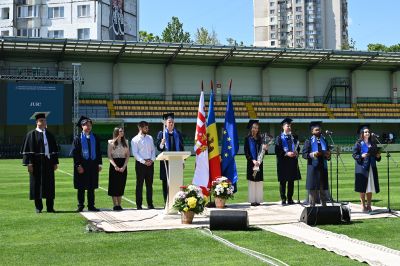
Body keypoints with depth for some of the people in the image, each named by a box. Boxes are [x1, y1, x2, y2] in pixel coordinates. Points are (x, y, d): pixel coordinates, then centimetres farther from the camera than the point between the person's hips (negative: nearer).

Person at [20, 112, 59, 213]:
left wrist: (55, 162, 6)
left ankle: (50, 207, 10)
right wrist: (29, 163, -15)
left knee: (49, 185, 4)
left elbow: (55, 149, 14)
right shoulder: (31, 134, -1)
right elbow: (27, 150, -7)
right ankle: (38, 207, 10)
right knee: (37, 185, 1)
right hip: (36, 164, -4)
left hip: (48, 163, 4)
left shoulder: (49, 135, 13)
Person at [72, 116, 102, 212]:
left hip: (93, 165, 3)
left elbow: (98, 151, 10)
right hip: (82, 165, -3)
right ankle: (80, 206, 10)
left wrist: (99, 164, 2)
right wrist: (78, 165, -13)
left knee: (91, 187, 7)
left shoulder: (95, 138, 8)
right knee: (81, 187, 2)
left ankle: (91, 205, 14)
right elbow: (75, 152, -5)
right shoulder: (78, 138, -2)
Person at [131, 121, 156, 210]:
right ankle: (139, 204, 3)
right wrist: (144, 161, -16)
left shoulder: (150, 138, 14)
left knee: (149, 184, 7)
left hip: (150, 163, 5)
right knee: (139, 184, -1)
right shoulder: (135, 140, -2)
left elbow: (153, 150, 13)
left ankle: (150, 204, 12)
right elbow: (135, 153, -9)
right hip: (140, 163, -5)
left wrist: (152, 160, -4)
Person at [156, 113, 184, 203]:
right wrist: (161, 144, -24)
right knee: (166, 182, 0)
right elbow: (158, 148, -1)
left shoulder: (178, 133, 10)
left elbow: (182, 147, 10)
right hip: (166, 161, -2)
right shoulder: (161, 134, 4)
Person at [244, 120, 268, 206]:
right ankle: (252, 200, -2)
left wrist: (265, 149, -11)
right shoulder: (247, 139, 0)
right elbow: (246, 152, -6)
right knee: (252, 181, -4)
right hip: (251, 163, -4)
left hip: (259, 162, 4)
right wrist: (253, 160, -18)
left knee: (259, 181, 2)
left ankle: (258, 200, 5)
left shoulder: (260, 138, 10)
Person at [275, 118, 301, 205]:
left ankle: (290, 199, 13)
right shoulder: (279, 138, -1)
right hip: (283, 162, -5)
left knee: (291, 181, 6)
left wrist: (296, 152, -4)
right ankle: (283, 200, 4)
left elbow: (298, 148, 18)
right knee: (283, 182, -1)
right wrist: (287, 154, -19)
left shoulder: (293, 137, 13)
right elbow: (277, 151, -8)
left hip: (292, 162, 5)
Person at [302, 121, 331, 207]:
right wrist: (312, 154, -22)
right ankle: (312, 206, 3)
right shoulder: (309, 141, -1)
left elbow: (328, 153, 18)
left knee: (323, 188, 8)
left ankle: (324, 205, 16)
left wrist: (328, 155, -4)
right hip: (313, 167, -4)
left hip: (323, 167, 4)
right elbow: (304, 154, -6)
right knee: (313, 188, -3)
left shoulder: (324, 141, 13)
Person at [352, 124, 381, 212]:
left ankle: (369, 205, 12)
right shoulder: (359, 143, -2)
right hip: (362, 167, -4)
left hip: (371, 167, 5)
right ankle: (363, 205, 4)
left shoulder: (373, 143, 13)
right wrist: (361, 156, -21)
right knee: (362, 188, -3)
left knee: (370, 187, 5)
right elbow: (354, 154, -6)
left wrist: (378, 156, -3)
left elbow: (376, 154, 18)